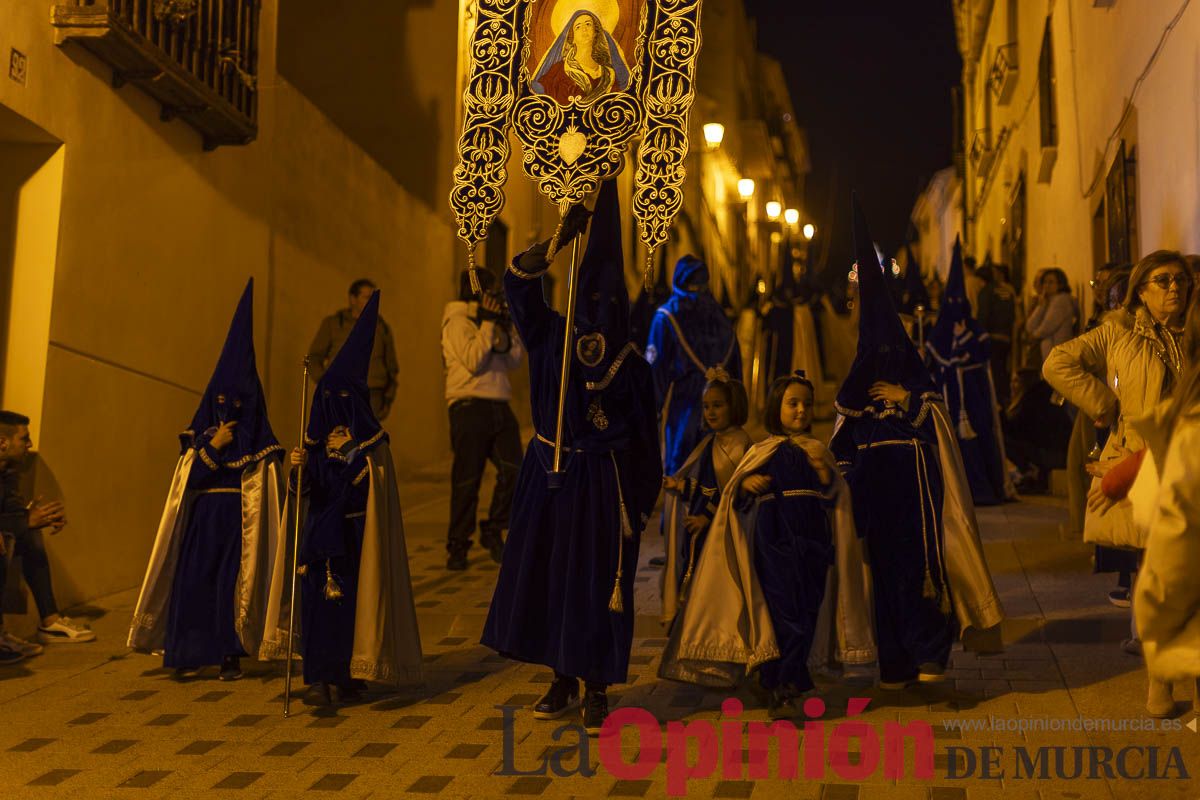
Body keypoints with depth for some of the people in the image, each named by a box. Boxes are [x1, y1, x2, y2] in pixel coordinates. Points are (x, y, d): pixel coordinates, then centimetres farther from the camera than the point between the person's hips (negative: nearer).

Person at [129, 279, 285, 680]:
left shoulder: (257, 441, 2)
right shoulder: (200, 433, 9)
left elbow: (266, 486, 0)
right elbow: (188, 477, -3)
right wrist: (213, 446, -10)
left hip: (238, 519, -2)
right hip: (202, 517, 2)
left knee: (233, 583, -5)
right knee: (194, 579, -5)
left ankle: (231, 655, 2)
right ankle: (190, 654, 5)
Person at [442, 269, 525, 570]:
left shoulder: (489, 318, 20)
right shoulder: (458, 321, -4)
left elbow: (514, 360, 15)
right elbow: (473, 361, -16)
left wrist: (505, 330, 0)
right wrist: (488, 324, -12)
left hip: (498, 407, 7)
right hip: (470, 407, -7)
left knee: (513, 469, -5)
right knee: (467, 479, -3)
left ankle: (493, 531, 12)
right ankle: (457, 547, 8)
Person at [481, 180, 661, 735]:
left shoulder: (632, 364, 0)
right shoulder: (552, 339, 3)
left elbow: (644, 438, 2)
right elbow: (518, 282, -8)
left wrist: (643, 503, 0)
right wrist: (557, 240, -21)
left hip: (603, 483, -2)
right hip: (549, 476, 2)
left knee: (598, 583, -1)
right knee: (544, 575, 6)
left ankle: (595, 689, 11)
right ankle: (562, 680, 21)